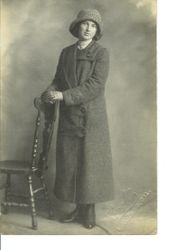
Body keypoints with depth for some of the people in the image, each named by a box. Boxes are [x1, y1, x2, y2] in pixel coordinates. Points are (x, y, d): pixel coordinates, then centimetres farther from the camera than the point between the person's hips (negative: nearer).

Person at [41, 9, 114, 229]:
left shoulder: (102, 53, -5)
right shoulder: (66, 53, 10)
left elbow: (95, 86, -16)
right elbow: (58, 81, 9)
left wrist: (63, 95, -20)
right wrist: (50, 92, -15)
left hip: (92, 116, -4)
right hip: (69, 115, 4)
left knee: (91, 162, 1)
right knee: (69, 161, 6)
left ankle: (90, 210, 17)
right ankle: (79, 208, 22)